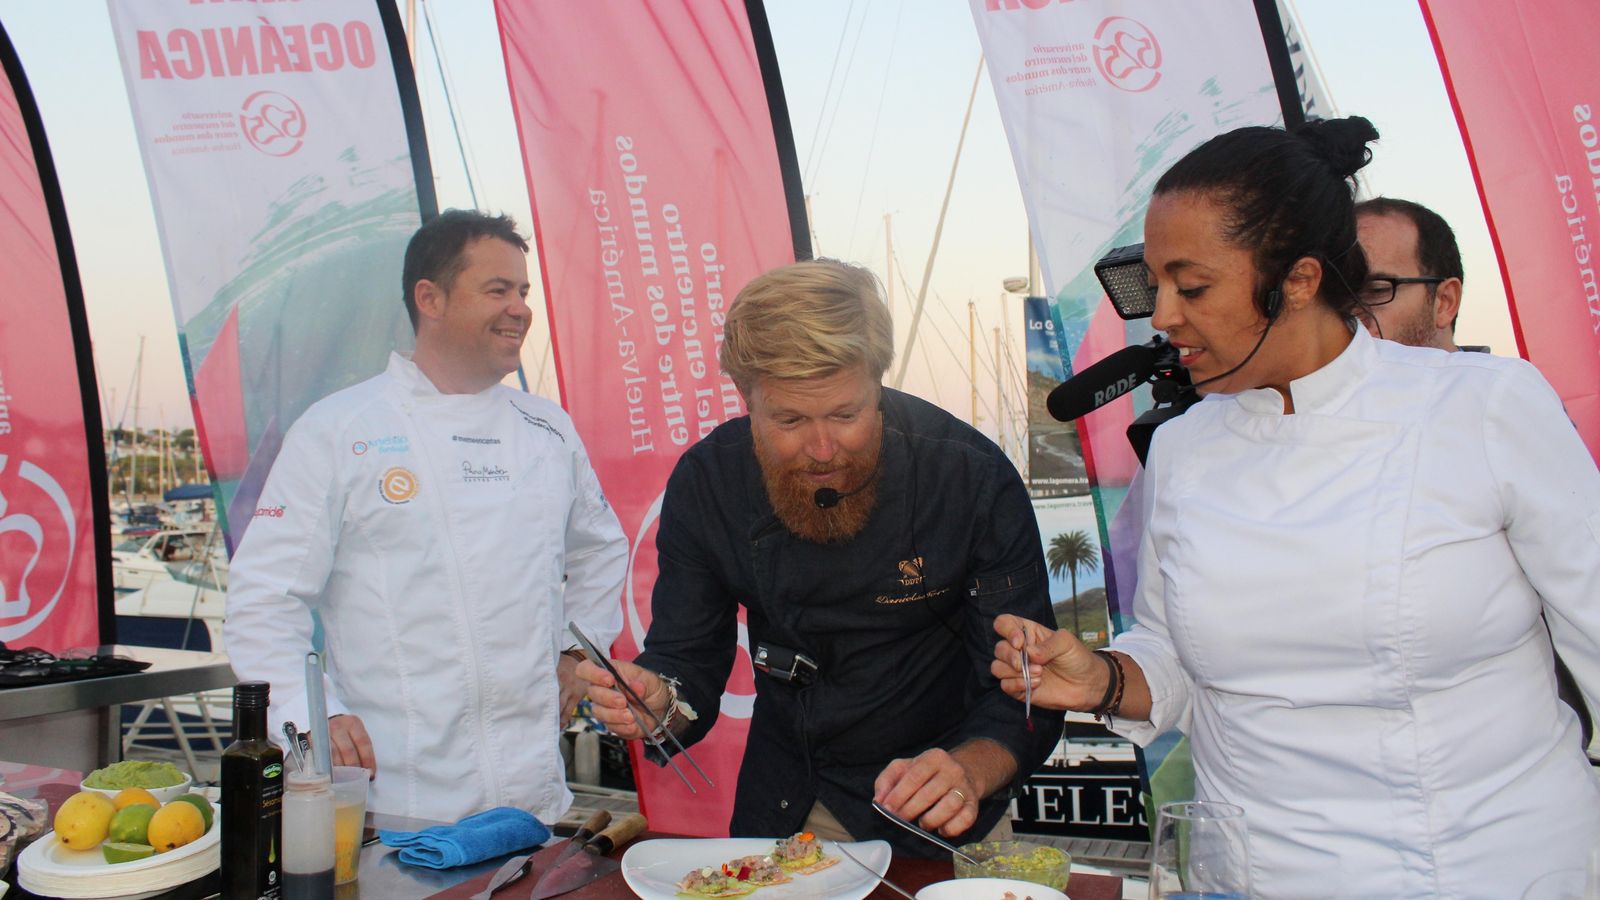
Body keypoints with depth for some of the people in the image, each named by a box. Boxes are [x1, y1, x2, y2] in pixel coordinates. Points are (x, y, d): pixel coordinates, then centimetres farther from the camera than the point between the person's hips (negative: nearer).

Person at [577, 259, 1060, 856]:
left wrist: (969, 772, -36)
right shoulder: (705, 483, -12)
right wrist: (661, 703, -26)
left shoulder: (974, 478, -21)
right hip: (783, 807, 0)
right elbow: (690, 662, -4)